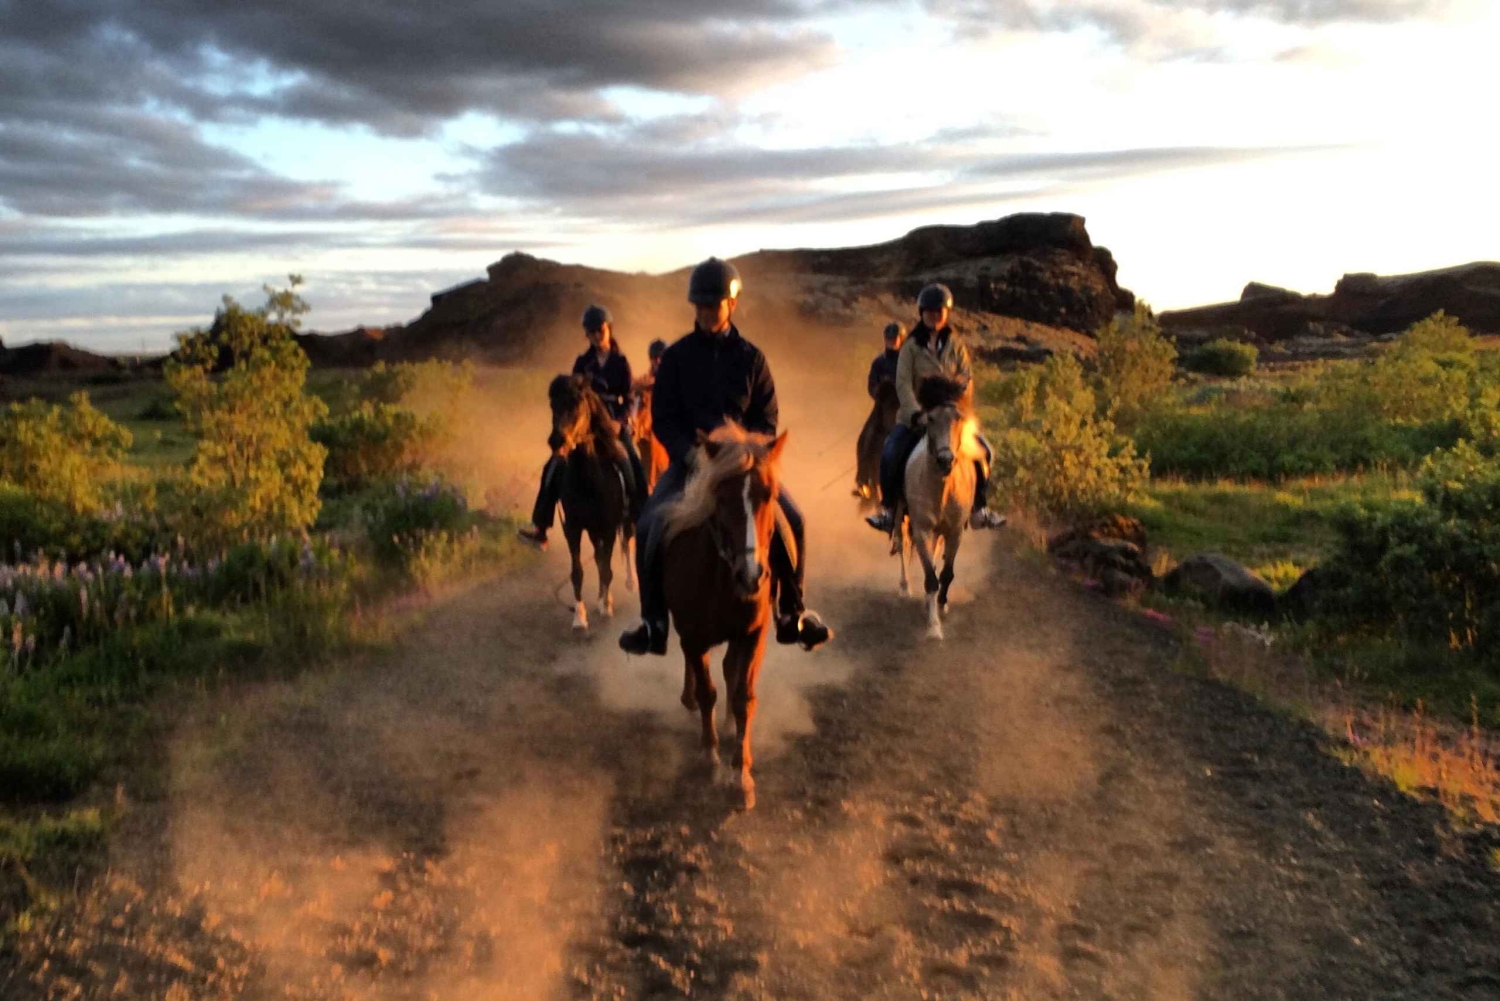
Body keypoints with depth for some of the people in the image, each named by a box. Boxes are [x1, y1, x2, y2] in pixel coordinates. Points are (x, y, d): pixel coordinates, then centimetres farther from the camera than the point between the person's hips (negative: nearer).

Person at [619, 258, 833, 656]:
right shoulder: (676, 356, 2)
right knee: (650, 527, -22)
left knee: (791, 521, -17)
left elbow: (767, 420, 4)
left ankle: (791, 613, 1)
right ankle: (653, 623, -7)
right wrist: (690, 453, -17)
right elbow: (663, 418, 0)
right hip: (688, 458, 0)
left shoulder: (750, 358, 4)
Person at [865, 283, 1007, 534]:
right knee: (890, 455, -23)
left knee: (984, 452, -12)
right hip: (916, 415, -2)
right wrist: (915, 412, -24)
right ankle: (888, 509, -6)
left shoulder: (956, 344, 6)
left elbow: (967, 379, 1)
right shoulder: (911, 346, -2)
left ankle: (980, 508, 4)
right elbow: (903, 384, -11)